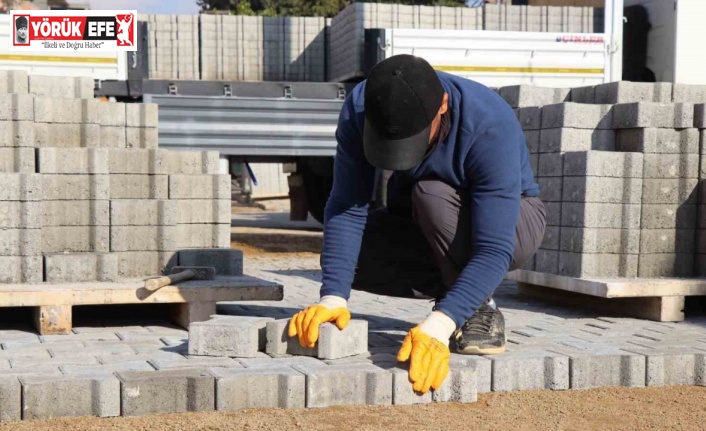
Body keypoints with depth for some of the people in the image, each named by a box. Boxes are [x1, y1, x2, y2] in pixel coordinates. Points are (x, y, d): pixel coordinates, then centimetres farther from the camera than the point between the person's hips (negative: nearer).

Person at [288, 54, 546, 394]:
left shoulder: (493, 128, -36)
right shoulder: (358, 109, -24)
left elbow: (494, 250, -39)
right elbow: (346, 208, -25)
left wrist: (439, 325, -51)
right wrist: (334, 297, -38)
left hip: (511, 225, -4)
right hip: (426, 228, 5)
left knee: (432, 195, -35)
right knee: (347, 257, -21)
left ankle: (482, 310, -15)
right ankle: (452, 288, 2)